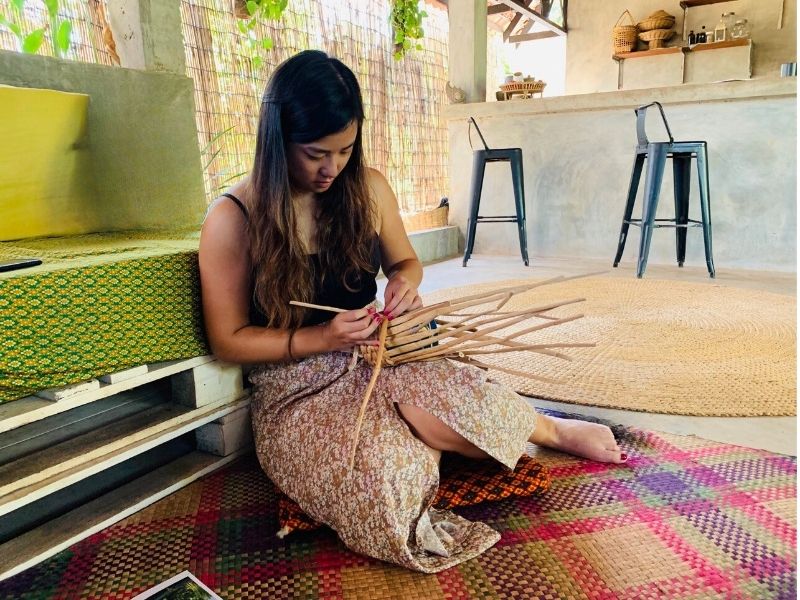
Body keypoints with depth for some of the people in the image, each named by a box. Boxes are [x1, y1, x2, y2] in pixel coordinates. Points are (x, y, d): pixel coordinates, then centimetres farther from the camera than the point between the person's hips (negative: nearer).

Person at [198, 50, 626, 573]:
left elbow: (405, 261, 15)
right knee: (377, 464, -34)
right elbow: (228, 340, -7)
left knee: (449, 392, -34)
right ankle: (558, 432, -12)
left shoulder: (369, 189, -1)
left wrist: (405, 282, -10)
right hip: (296, 390, -2)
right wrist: (321, 338, -20)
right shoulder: (233, 219, -12)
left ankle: (553, 430, -1)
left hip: (370, 359, 3)